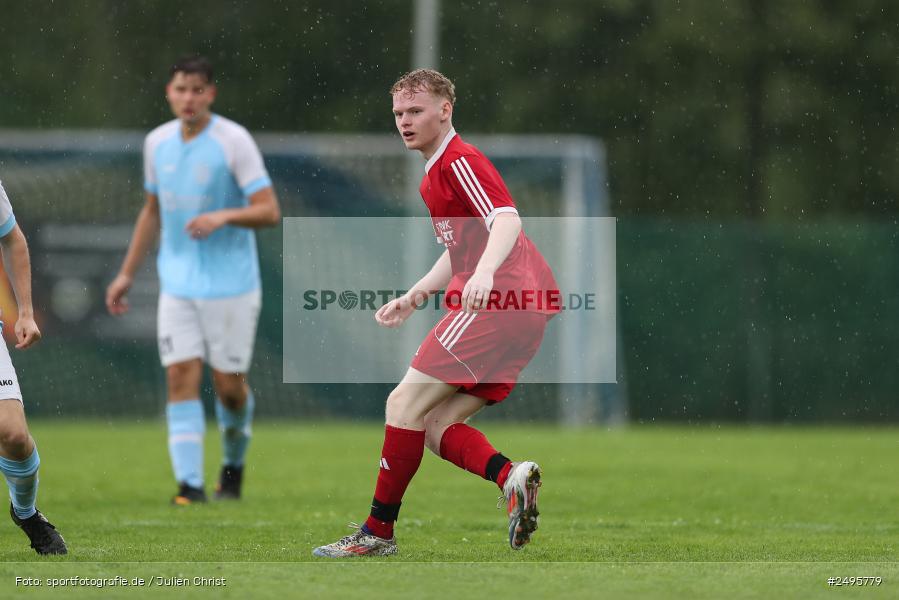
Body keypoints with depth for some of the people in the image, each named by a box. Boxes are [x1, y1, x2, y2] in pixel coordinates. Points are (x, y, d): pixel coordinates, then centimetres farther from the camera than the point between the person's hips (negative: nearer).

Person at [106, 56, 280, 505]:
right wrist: (127, 273, 19)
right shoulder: (157, 143, 6)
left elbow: (270, 212, -13)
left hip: (230, 282, -4)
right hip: (178, 284, 4)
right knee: (181, 377, -8)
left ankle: (233, 462, 30)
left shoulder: (234, 141, -11)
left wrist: (224, 216, -31)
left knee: (229, 385, 1)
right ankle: (190, 483, -9)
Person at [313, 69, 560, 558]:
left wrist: (484, 273, -38)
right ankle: (510, 477, -16)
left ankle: (378, 531, -5)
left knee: (405, 404, -8)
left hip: (500, 299, -10)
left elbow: (506, 220, -22)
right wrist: (413, 297, 32)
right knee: (435, 426, 5)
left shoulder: (460, 162, -6)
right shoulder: (435, 174, 26)